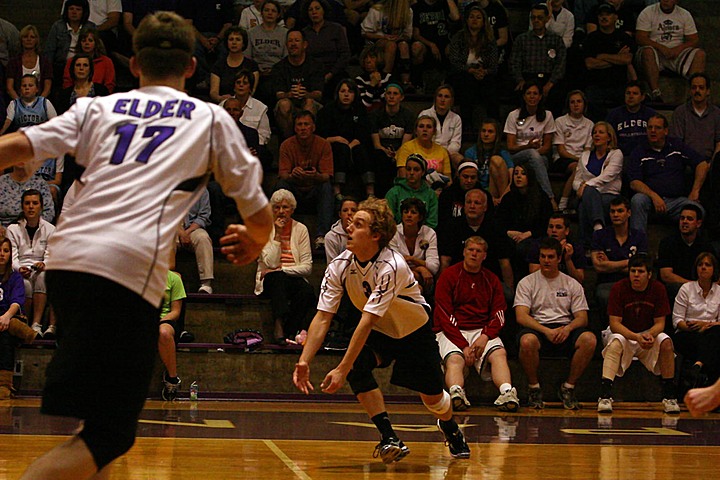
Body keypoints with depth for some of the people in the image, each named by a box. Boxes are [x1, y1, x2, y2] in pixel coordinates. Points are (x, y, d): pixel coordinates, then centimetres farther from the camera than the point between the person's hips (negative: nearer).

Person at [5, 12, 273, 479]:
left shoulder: (98, 107, 22)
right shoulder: (211, 119, 16)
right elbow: (259, 214, 19)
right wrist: (253, 244, 40)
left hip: (65, 260, 5)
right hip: (127, 267, -5)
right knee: (109, 435, -7)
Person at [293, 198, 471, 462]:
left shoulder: (392, 267, -35)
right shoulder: (340, 266, -18)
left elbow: (367, 320, -40)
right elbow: (322, 317, -20)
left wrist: (341, 369, -43)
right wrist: (304, 361, -33)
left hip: (415, 332, -4)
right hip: (379, 333, 4)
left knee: (433, 398, 2)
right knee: (356, 364, -28)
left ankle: (450, 428, 41)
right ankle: (390, 438, -21)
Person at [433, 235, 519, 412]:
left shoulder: (492, 280, 16)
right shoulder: (449, 276, 3)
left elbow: (499, 315, 10)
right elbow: (445, 316, -4)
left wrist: (485, 336, -12)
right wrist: (463, 346, -14)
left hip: (482, 331, 3)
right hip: (452, 332, -3)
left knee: (499, 354, -27)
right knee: (455, 359, -33)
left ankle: (507, 393, -50)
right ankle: (456, 394, -59)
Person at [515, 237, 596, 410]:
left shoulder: (572, 284, 14)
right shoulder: (527, 282, 8)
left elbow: (582, 317, 7)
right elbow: (521, 316, -5)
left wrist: (568, 328, -17)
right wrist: (546, 331, -20)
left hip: (565, 328, 2)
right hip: (537, 328, -2)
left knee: (589, 340, -31)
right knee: (527, 341, -39)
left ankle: (568, 387, -12)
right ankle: (534, 388, -13)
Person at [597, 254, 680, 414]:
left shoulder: (658, 289, -9)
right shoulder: (619, 288, -15)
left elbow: (660, 323, -7)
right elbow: (615, 324, -18)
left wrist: (650, 335, -31)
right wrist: (636, 337, -34)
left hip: (649, 334, 2)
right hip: (623, 333, -2)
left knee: (666, 342, -28)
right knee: (615, 342, -35)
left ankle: (669, 395, -18)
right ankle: (605, 395, -42)